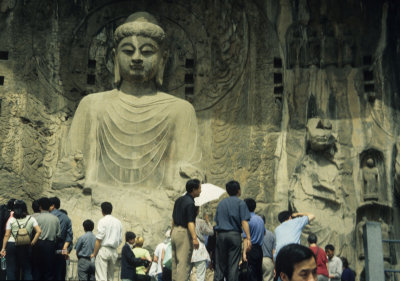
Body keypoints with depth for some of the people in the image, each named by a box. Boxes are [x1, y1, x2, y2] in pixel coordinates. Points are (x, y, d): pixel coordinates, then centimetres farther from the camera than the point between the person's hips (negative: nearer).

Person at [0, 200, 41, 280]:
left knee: (11, 270, 8)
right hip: (26, 247, 1)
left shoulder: (11, 220, -1)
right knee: (27, 269, 8)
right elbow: (39, 231, -7)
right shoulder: (31, 219, 2)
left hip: (11, 245, -1)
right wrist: (32, 243, 0)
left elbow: (7, 235, -2)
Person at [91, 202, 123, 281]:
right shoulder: (118, 222, 13)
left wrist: (94, 253, -4)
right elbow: (120, 240, 12)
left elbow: (99, 239, -11)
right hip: (114, 251, 6)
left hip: (104, 249, -6)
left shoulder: (103, 221, -6)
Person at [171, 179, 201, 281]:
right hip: (184, 234, -9)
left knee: (175, 261, 13)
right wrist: (194, 238, -28)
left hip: (175, 231, 9)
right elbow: (190, 223, -23)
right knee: (184, 263, -7)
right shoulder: (190, 203, -16)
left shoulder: (178, 200, 11)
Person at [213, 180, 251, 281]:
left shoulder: (221, 203, 16)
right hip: (234, 235, -4)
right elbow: (244, 222, -9)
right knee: (233, 265, -1)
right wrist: (248, 238, -12)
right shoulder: (240, 203, 1)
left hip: (220, 235, 4)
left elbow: (217, 221, 16)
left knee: (220, 264, 6)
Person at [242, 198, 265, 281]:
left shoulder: (248, 220, -12)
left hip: (252, 249, -7)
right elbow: (264, 232, 23)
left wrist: (244, 252, -19)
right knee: (259, 272, 13)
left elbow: (246, 238, -17)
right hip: (260, 249, 7)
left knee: (251, 273, -4)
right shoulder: (260, 218, 9)